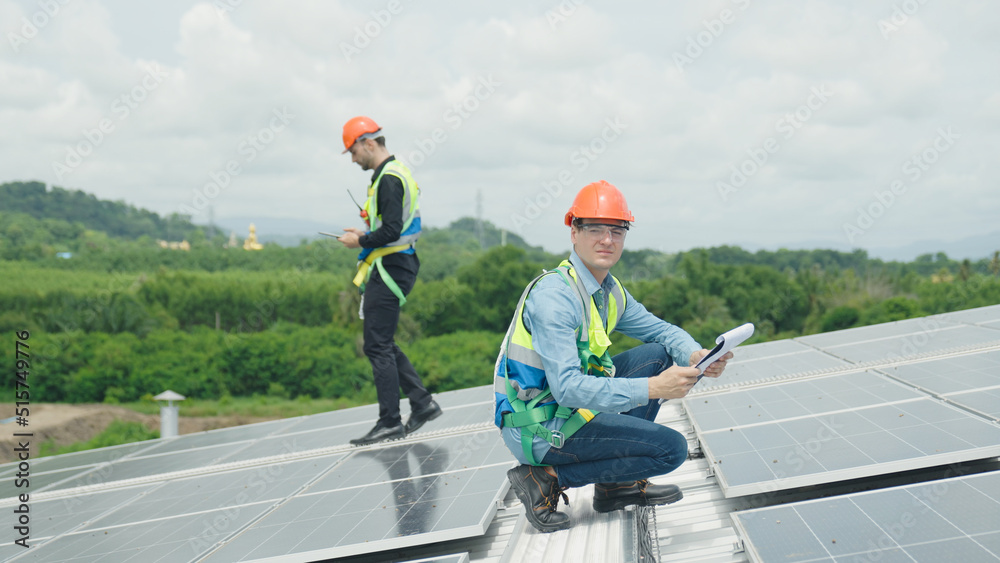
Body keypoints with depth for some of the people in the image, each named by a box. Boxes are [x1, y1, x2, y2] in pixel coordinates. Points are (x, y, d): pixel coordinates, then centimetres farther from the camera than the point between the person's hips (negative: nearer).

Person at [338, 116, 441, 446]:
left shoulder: (389, 178, -15)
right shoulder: (396, 173, 17)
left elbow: (391, 231, -23)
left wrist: (360, 241, -10)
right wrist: (367, 236, 13)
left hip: (390, 269, -11)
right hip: (395, 267, 11)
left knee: (377, 347, -6)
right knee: (383, 345, 14)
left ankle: (390, 423, -3)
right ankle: (422, 403, 16)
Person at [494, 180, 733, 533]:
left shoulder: (609, 291, 6)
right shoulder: (553, 295, -23)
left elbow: (660, 329, 16)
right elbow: (567, 388, -30)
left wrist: (695, 356, -8)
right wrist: (652, 388, -35)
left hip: (568, 405, 9)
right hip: (537, 427, -9)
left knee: (659, 355, 9)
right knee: (671, 448, -11)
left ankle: (617, 483, 12)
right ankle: (547, 479, -6)